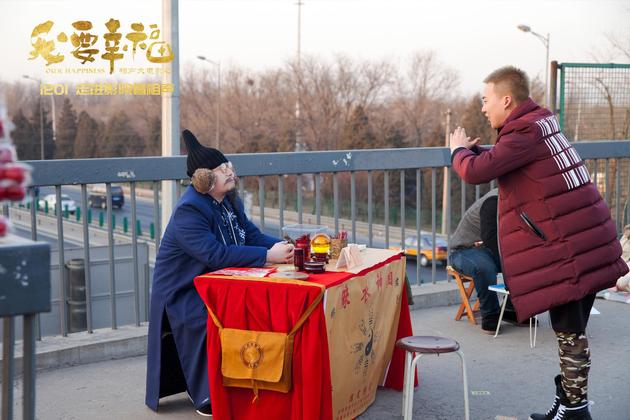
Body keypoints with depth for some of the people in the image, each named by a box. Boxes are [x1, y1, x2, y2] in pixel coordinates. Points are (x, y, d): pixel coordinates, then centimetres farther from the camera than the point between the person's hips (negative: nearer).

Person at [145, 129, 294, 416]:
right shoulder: (188, 211, -22)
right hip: (184, 294, -8)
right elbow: (217, 254, -32)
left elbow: (252, 236, 6)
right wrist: (268, 256, -33)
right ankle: (208, 400, -11)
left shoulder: (229, 201, 7)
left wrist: (281, 246, -15)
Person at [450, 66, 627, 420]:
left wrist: (459, 149, 1)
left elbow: (477, 171, -19)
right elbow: (501, 162, 26)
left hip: (568, 246, -10)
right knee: (570, 328, 16)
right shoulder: (540, 121, 16)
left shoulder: (525, 132, -15)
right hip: (585, 239, 10)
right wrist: (473, 149, 12)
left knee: (569, 329, -3)